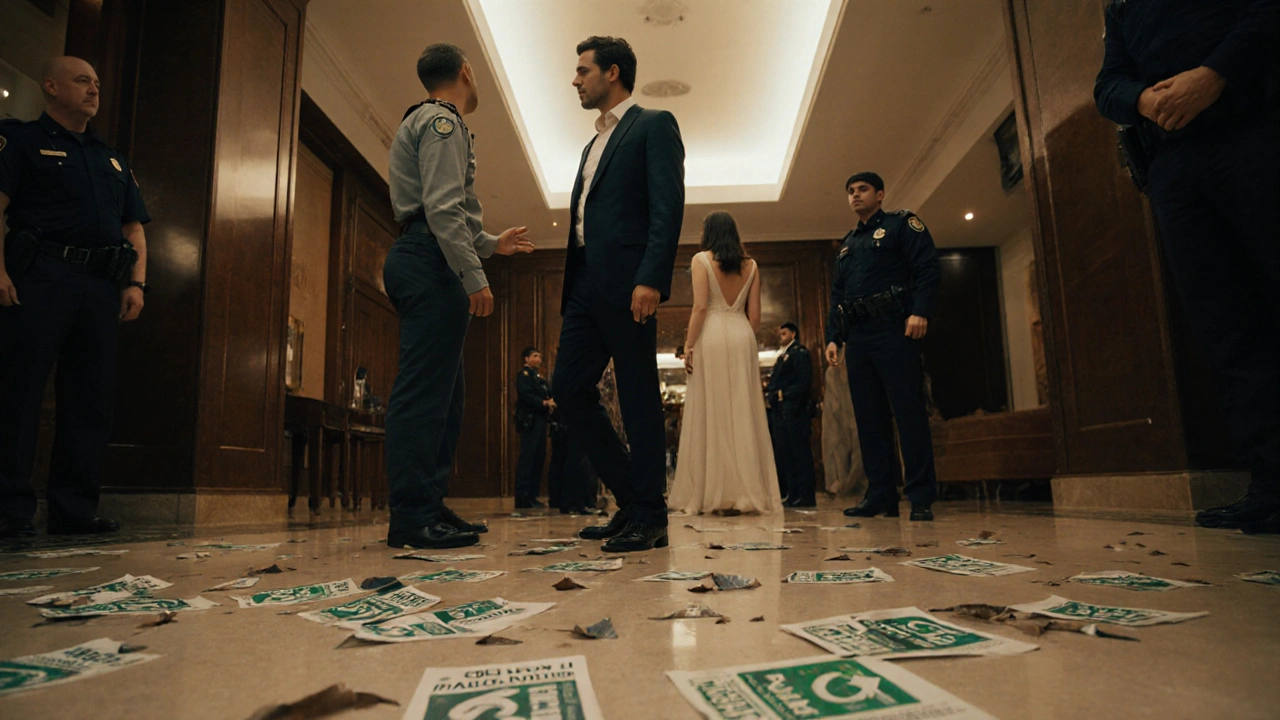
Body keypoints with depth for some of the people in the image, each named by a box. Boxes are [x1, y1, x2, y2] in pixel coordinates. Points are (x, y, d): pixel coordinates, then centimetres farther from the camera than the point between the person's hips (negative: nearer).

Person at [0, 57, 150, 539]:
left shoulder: (113, 159, 27)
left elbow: (134, 228, 20)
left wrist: (136, 283, 5)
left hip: (103, 290, 5)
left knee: (91, 401, 2)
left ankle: (75, 511, 6)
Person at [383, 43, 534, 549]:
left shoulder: (429, 122, 30)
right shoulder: (441, 121, -2)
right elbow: (442, 208, -16)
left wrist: (492, 243, 33)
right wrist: (474, 277, -20)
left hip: (422, 261, 10)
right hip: (433, 262, -10)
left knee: (441, 393, 8)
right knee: (425, 390, -13)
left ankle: (428, 506, 12)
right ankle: (413, 518, -11)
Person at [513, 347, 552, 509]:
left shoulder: (537, 377, 25)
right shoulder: (524, 374, -3)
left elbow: (546, 395, 20)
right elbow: (525, 395, -17)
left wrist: (550, 402, -1)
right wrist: (544, 403, -19)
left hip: (539, 421, 9)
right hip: (529, 421, -9)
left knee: (539, 458, 8)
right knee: (527, 458, -10)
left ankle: (532, 497, 13)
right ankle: (523, 499, -9)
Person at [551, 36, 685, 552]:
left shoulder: (653, 125, 3)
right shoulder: (594, 145, 28)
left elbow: (668, 206, -10)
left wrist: (650, 279, -22)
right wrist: (571, 289, 16)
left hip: (625, 284, -8)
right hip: (585, 286, 9)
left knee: (638, 399, -4)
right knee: (568, 388, 5)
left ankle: (648, 518, 6)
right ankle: (630, 499, 16)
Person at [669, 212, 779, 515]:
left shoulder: (702, 260, 0)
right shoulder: (750, 265, 12)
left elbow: (700, 307, -9)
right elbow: (755, 314, 8)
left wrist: (689, 345, -8)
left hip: (711, 335, -4)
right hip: (743, 337, 4)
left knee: (711, 413, -1)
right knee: (743, 413, 3)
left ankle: (713, 494, 1)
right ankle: (745, 494, 4)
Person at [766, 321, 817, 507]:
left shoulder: (799, 352, -3)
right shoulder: (782, 356, 22)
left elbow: (805, 381, -14)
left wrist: (783, 394, -16)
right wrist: (770, 392, 2)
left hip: (794, 410, -9)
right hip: (780, 411, 9)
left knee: (800, 452, -5)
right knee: (783, 453, 8)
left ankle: (806, 495, 0)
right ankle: (792, 494, 14)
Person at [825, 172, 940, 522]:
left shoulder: (902, 224, 8)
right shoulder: (847, 243, 26)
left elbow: (928, 267, -6)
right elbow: (837, 295, 23)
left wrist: (920, 311, -20)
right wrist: (832, 337, 13)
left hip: (894, 331, -6)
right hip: (857, 338, 7)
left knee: (909, 413, -8)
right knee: (869, 418, 4)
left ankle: (921, 498, -3)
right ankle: (880, 495, 9)